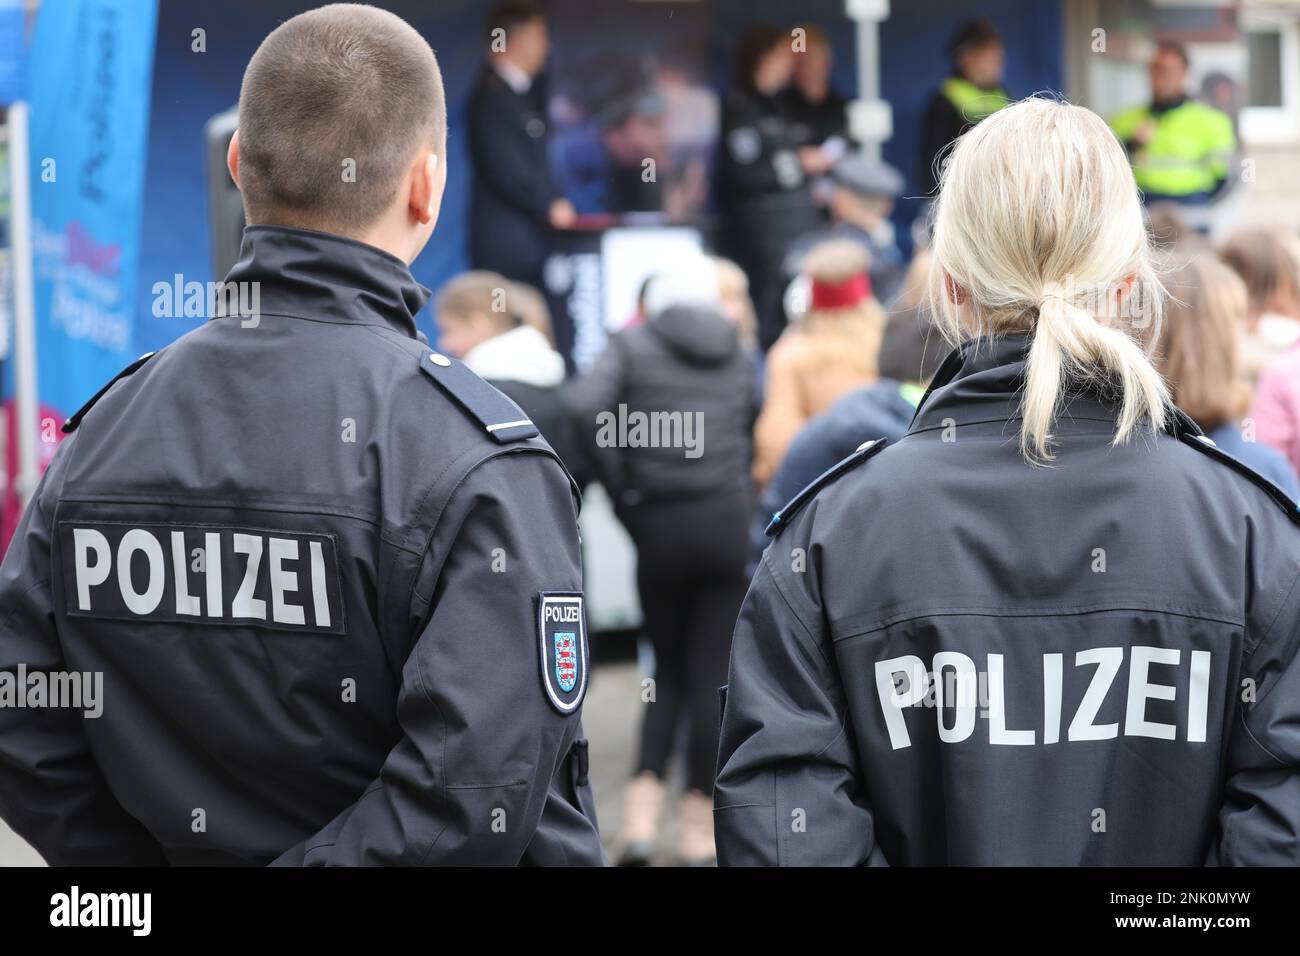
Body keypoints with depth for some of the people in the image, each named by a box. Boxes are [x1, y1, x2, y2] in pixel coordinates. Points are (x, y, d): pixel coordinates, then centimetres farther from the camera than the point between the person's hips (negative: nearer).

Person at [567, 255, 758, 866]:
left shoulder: (633, 345, 2)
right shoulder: (741, 354, 12)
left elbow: (584, 406, -13)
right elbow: (760, 427, 5)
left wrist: (620, 490, -6)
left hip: (659, 524, 0)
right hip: (729, 522, 0)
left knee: (668, 667, 14)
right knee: (712, 672, 5)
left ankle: (642, 809, -3)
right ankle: (699, 823, 4)